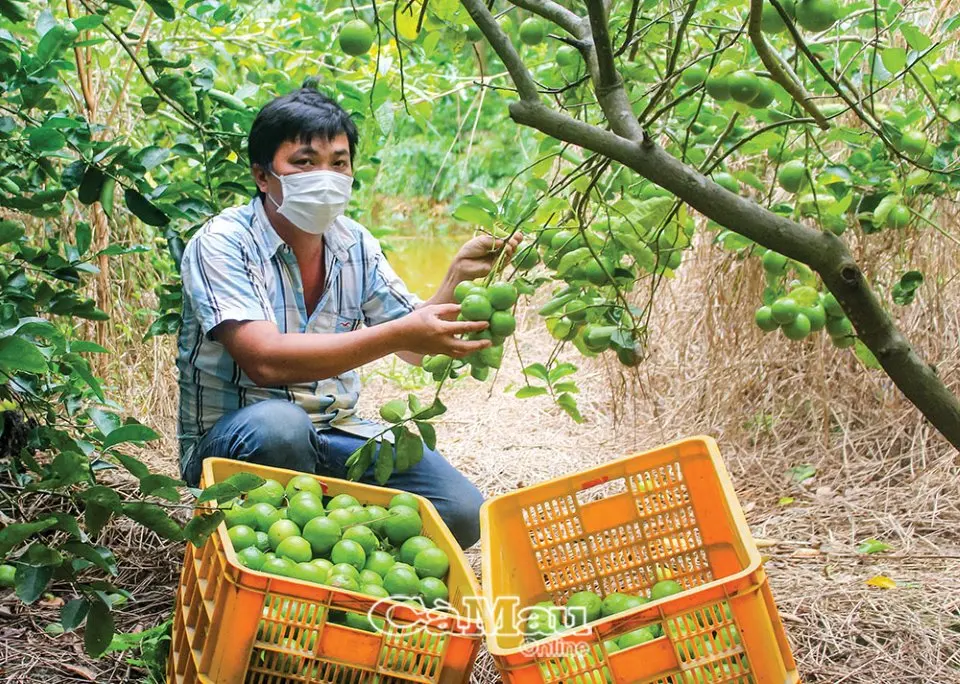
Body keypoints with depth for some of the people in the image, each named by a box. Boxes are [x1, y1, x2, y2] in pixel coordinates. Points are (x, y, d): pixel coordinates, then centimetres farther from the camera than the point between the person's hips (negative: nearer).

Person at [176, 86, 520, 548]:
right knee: (280, 424, -40)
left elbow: (414, 349, 5)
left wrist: (458, 277, -13)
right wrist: (397, 334, -35)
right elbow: (265, 361, -29)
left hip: (333, 434, 5)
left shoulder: (355, 245, 4)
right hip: (230, 439, -5)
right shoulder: (222, 244, -15)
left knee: (461, 512, -13)